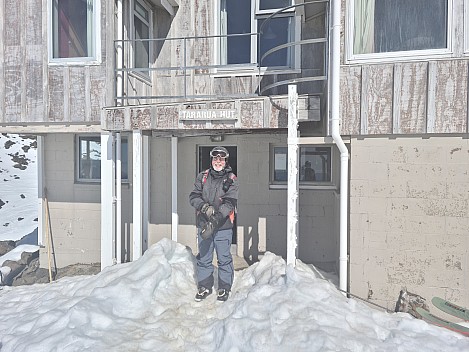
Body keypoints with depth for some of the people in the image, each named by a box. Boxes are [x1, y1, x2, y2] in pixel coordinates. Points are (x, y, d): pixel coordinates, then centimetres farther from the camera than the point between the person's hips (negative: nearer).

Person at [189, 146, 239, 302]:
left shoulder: (231, 180, -2)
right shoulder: (202, 176, 7)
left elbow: (229, 203, -13)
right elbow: (193, 197, 1)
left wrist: (215, 219, -25)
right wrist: (205, 207, -19)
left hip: (223, 226, -2)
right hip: (203, 225, 3)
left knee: (224, 259, 6)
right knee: (203, 258, 13)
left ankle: (224, 288, 24)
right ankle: (204, 286, 30)